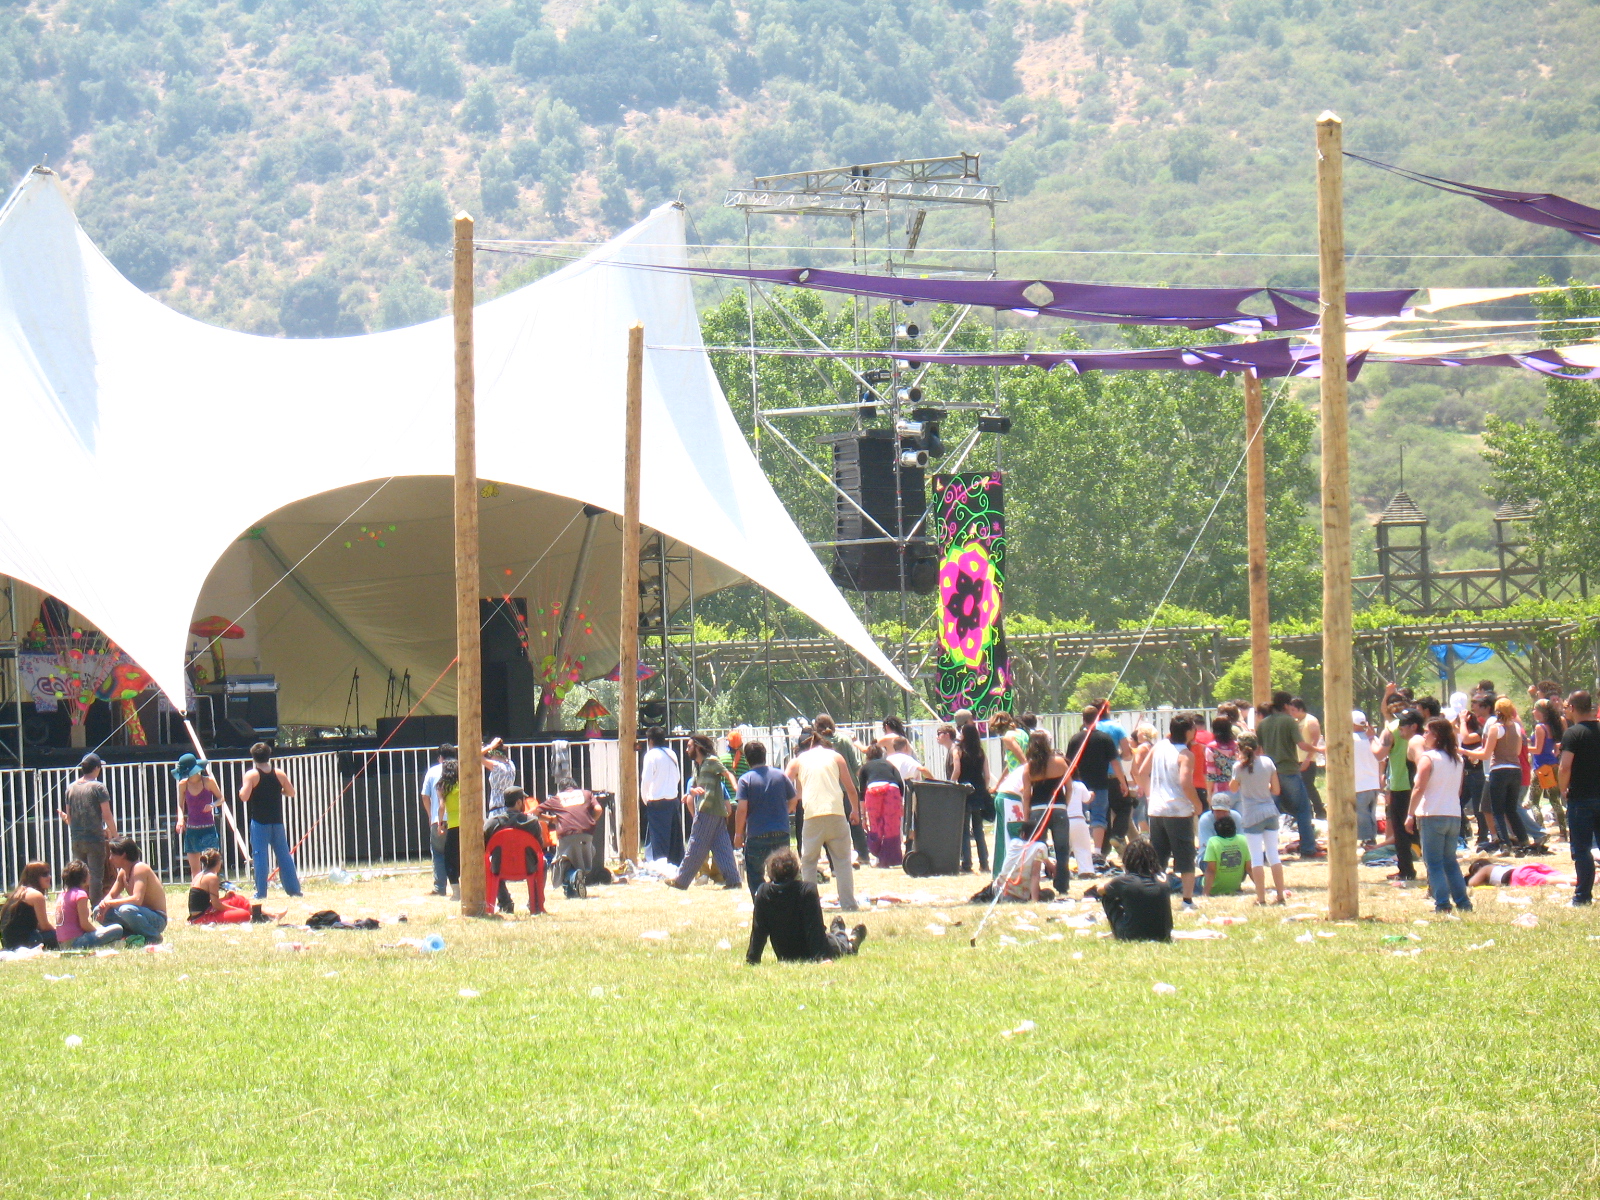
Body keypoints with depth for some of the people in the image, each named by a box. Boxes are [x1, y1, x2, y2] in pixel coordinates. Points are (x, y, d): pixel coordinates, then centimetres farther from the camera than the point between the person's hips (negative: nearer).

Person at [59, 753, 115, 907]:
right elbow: (107, 816, -10)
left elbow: (69, 817, 13)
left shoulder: (71, 788, 7)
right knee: (96, 875, -4)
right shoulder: (98, 787, -9)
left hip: (76, 840, 5)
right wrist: (114, 835, 1)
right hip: (95, 839, -5)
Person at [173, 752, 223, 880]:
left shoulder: (208, 782, -6)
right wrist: (180, 818, -10)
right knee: (194, 870, 6)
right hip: (191, 829, 4)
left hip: (208, 828, -4)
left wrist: (212, 805, -18)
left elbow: (221, 798, 4)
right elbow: (180, 805, 11)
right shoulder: (183, 784, 2)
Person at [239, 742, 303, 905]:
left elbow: (244, 797, -16)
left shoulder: (251, 775, -8)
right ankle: (293, 888, 12)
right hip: (277, 821, 4)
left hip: (259, 822, -4)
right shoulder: (279, 774, 3)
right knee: (284, 854, 11)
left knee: (259, 855, -1)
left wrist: (241, 789, 6)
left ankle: (261, 892, -4)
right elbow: (291, 792, 7)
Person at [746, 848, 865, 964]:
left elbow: (758, 931, -11)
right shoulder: (808, 889, -25)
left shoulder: (763, 892, -16)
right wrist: (820, 957, -21)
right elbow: (815, 928, -24)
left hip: (784, 956, 4)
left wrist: (752, 960, -5)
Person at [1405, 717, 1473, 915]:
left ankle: (1442, 904, -9)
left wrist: (1410, 814, -10)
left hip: (1432, 816, -7)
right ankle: (1463, 902, 11)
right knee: (1450, 861, 15)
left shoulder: (1428, 758, -10)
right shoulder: (1457, 759, 11)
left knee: (1434, 862, -3)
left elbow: (1419, 788, -15)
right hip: (1454, 815, 7)